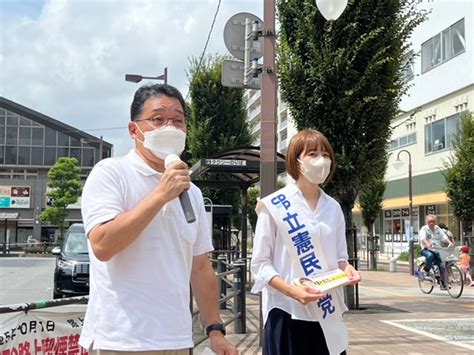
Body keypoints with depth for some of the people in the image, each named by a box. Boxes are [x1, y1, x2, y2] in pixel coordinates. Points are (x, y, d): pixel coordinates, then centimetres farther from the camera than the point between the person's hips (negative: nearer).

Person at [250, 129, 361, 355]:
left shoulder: (333, 208, 11)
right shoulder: (274, 206, -6)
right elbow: (260, 265, -7)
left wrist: (347, 268, -6)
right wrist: (292, 291, -21)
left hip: (328, 314, 5)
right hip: (288, 313, -5)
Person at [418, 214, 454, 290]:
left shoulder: (438, 229, 11)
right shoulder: (424, 229, -3)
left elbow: (444, 237, -2)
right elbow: (423, 238, -22)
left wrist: (450, 242, -23)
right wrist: (427, 244, -43)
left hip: (437, 250, 4)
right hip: (427, 250, -4)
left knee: (442, 266, -8)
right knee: (430, 255, -38)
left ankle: (443, 284, 8)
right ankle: (426, 271, -14)